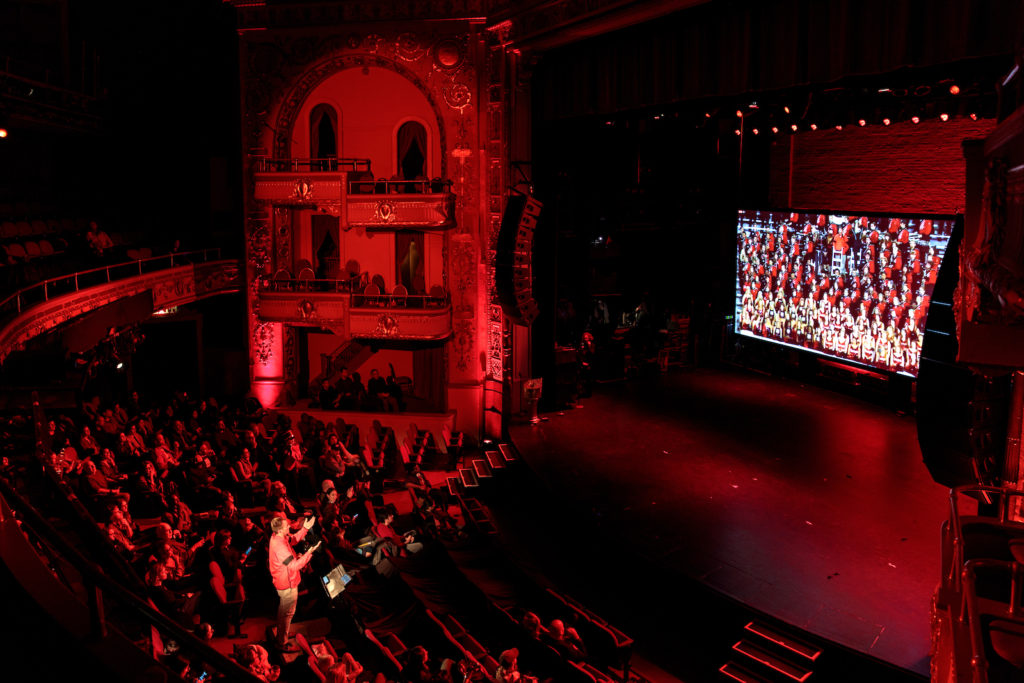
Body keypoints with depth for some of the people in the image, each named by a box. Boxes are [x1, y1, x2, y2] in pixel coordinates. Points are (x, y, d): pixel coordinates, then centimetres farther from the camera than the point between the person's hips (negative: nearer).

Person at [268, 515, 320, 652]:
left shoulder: (276, 537, -7)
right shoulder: (280, 547, -36)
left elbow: (293, 539, 10)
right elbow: (295, 566, -35)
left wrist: (305, 528, -1)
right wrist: (309, 553, -37)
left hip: (281, 581, 10)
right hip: (287, 584, -10)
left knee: (283, 610, 28)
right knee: (287, 613, 7)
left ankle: (281, 635, 48)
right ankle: (282, 644, 20)